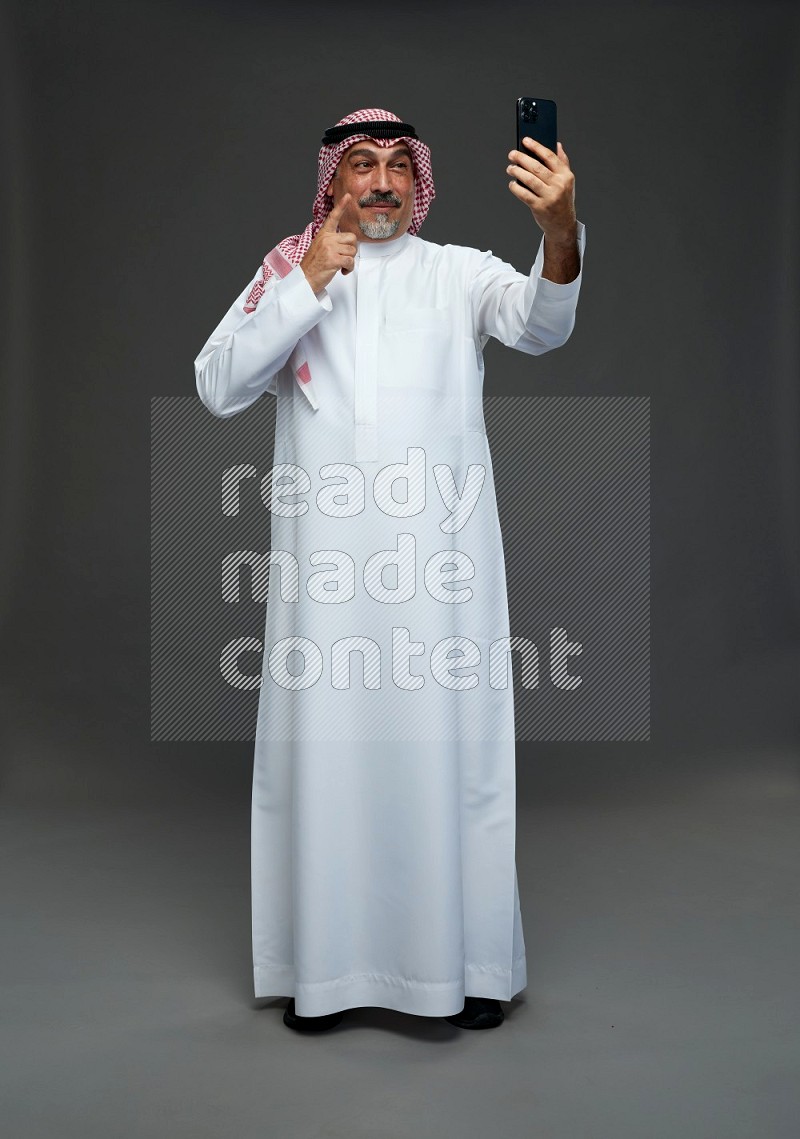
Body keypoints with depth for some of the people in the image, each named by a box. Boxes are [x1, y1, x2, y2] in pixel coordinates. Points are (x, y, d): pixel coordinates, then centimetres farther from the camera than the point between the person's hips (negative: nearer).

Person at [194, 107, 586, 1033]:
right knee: (324, 753, 6)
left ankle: (467, 962, 19)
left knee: (448, 750, 4)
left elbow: (540, 325, -13)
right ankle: (324, 965, 22)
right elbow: (218, 387, -1)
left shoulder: (460, 272, 7)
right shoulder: (286, 272, 11)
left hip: (439, 558, -1)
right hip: (323, 561, 1)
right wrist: (310, 281, -9)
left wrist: (561, 232, -34)